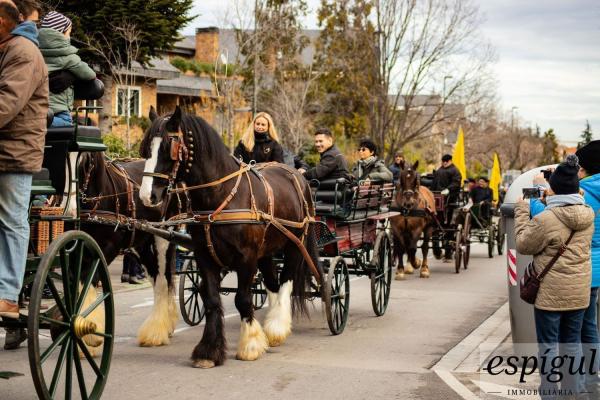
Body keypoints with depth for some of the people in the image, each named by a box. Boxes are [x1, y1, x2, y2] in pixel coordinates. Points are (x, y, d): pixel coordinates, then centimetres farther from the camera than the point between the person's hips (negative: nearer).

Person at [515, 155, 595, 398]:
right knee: (572, 341, 15)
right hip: (579, 291, 6)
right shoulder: (588, 215, 0)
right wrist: (550, 204, 14)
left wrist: (522, 211, 1)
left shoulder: (545, 219, -20)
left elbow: (523, 245, -7)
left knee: (548, 344, 4)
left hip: (551, 291, -6)